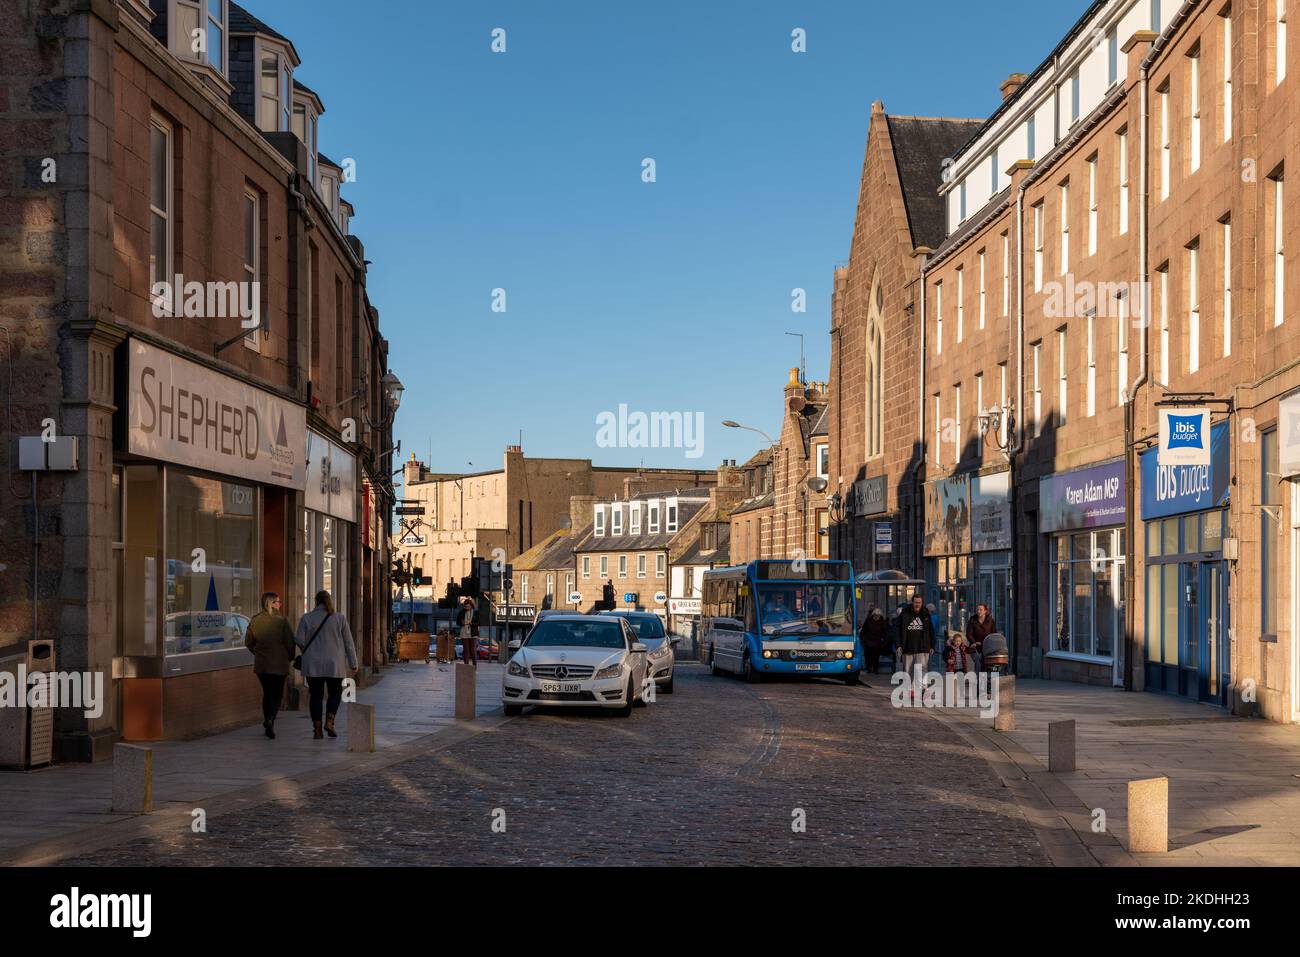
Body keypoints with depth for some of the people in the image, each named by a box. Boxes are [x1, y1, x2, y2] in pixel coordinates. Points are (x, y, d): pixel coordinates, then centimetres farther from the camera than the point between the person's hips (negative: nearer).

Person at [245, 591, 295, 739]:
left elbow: (248, 642, 7)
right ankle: (270, 719, -17)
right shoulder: (281, 620, -11)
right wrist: (290, 658, 7)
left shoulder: (254, 621, 0)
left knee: (267, 693, 16)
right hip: (279, 664, -3)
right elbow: (290, 642, -9)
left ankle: (268, 724, 18)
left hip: (261, 664, 3)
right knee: (277, 694, 5)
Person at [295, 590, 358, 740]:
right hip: (335, 664, 0)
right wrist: (353, 664, 6)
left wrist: (294, 637, 17)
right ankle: (329, 722, -4)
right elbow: (348, 643, 0)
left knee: (316, 696, 9)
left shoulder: (306, 618, -2)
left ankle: (317, 729, 2)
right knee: (335, 693, 15)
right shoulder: (339, 618, -1)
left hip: (313, 665, 0)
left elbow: (300, 640, -7)